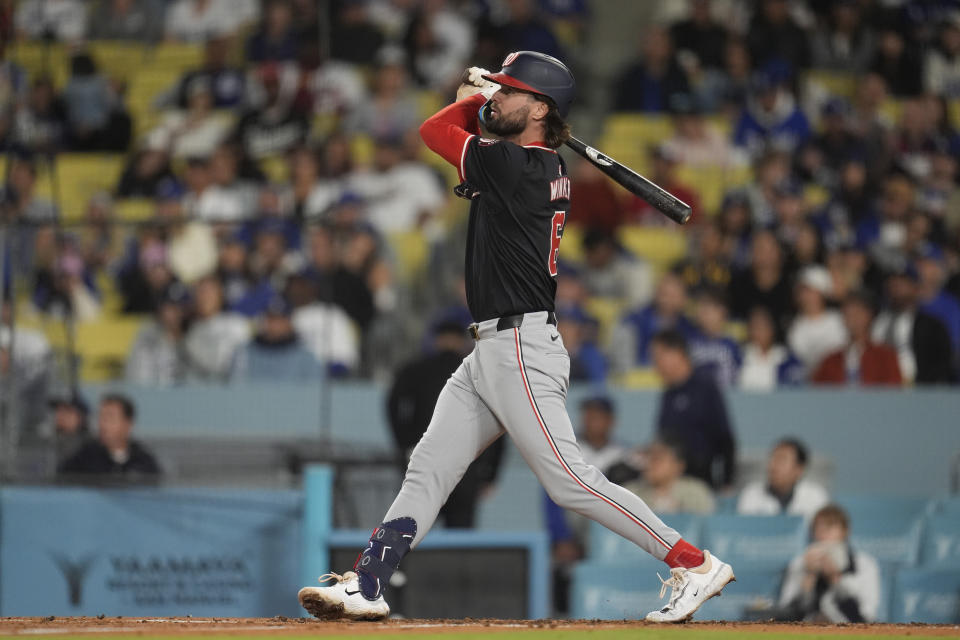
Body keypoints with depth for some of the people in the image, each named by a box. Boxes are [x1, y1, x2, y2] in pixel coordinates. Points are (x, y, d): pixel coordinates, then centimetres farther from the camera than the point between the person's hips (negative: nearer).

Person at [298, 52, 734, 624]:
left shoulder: (516, 167, -15)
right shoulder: (549, 170, 13)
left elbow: (435, 130, -3)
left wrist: (473, 97, 13)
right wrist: (482, 94, 15)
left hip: (520, 349, -10)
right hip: (489, 356, 10)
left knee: (569, 479, -13)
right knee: (428, 469, 7)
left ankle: (694, 564, -11)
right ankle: (366, 586, 7)